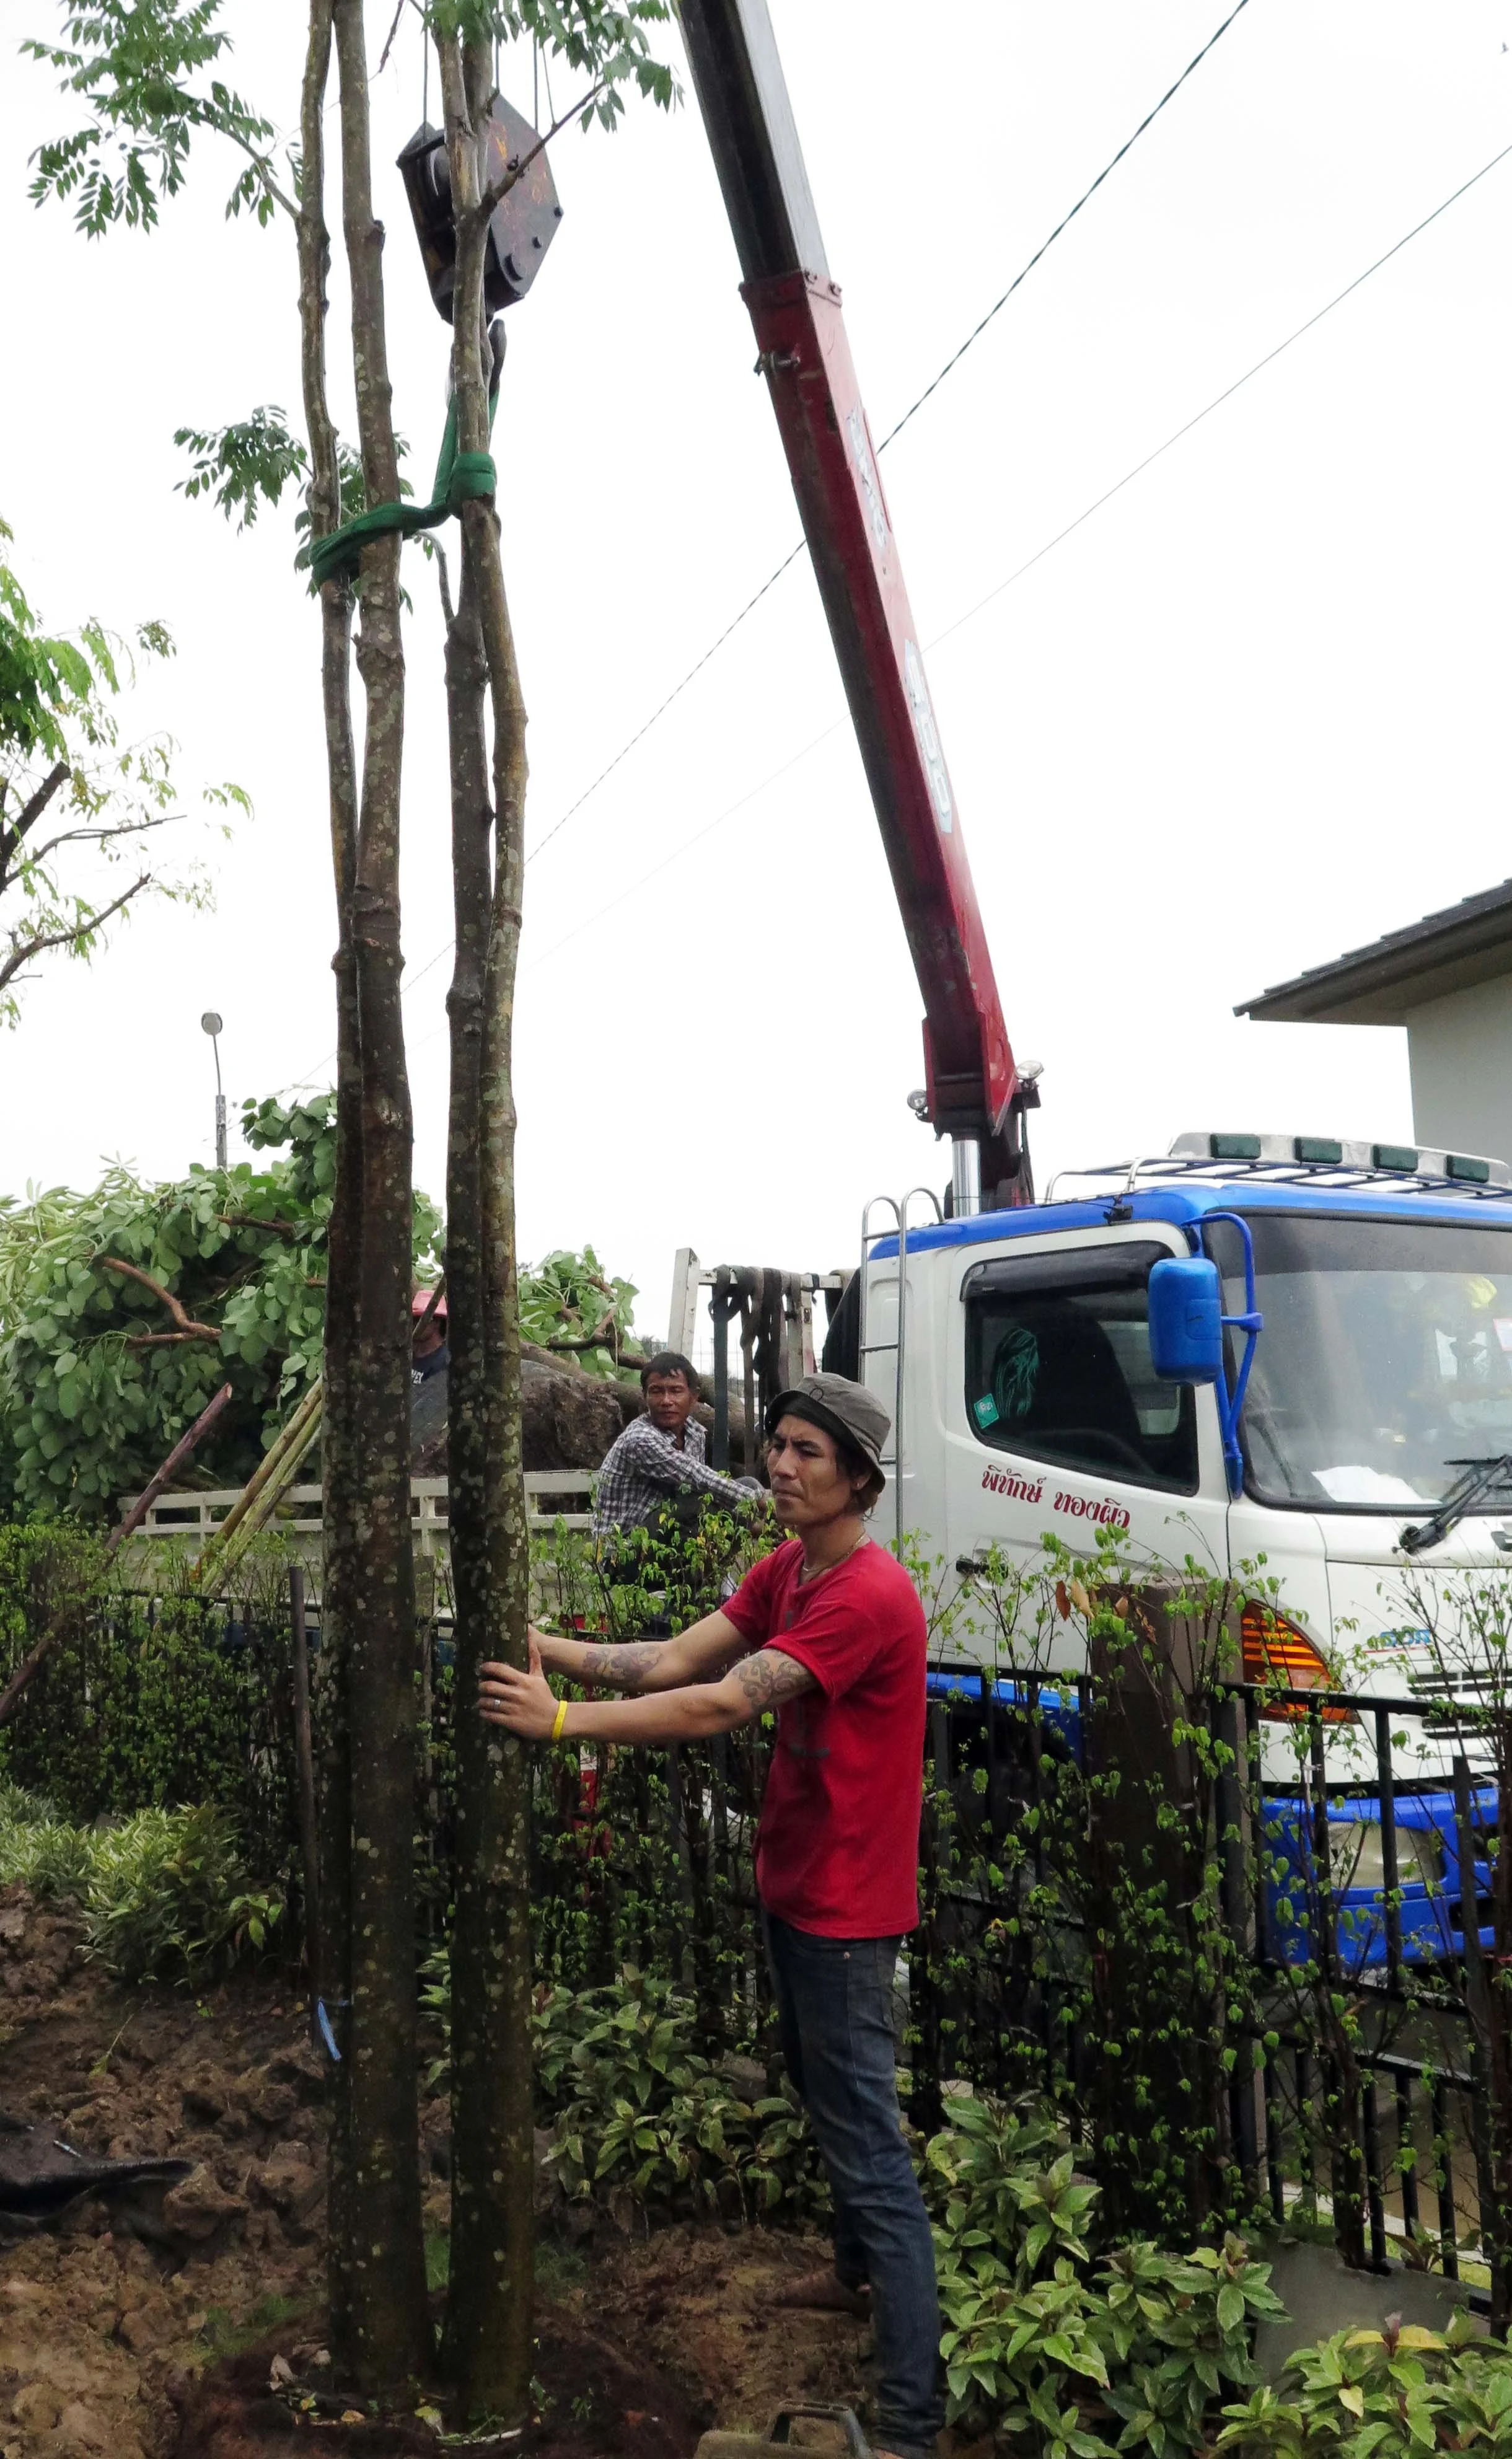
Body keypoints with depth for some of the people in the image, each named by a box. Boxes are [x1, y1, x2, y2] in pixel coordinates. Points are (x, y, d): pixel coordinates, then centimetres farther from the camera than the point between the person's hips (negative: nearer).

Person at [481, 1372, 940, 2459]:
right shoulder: (784, 1573, 6)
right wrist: (550, 1649, -14)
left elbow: (724, 1704, -30)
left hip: (843, 1908, -9)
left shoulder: (869, 1596, -25)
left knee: (868, 2143, -5)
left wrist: (562, 1720, -31)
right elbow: (671, 1661, -1)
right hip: (793, 1886, 9)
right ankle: (859, 2271, 47)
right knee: (827, 2103, 26)